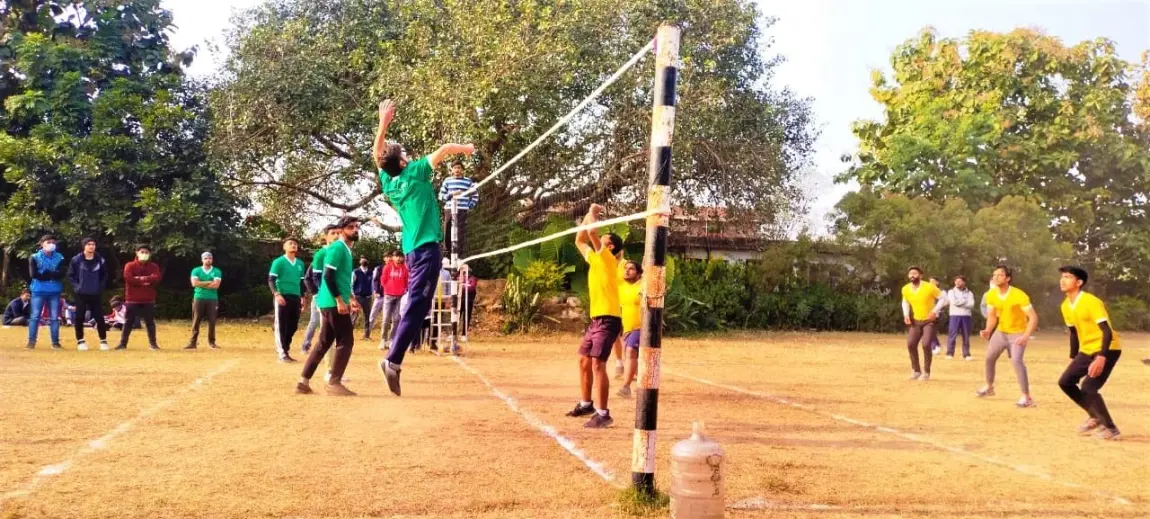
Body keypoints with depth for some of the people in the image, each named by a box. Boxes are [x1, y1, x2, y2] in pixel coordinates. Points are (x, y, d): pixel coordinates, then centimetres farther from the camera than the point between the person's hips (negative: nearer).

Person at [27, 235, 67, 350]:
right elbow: (34, 274, -10)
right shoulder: (35, 257, 2)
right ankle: (31, 341, 3)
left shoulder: (60, 258, 6)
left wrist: (44, 273, -13)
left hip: (55, 291, 1)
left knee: (54, 317, 4)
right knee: (35, 316, -2)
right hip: (39, 291, -1)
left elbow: (61, 274, -7)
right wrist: (52, 274, -9)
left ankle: (55, 342, 9)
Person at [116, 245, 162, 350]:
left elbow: (156, 278, -12)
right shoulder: (130, 265, 3)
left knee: (150, 322, 5)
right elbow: (128, 278, -15)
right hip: (132, 299, -1)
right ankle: (123, 343, 7)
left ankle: (152, 343, 11)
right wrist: (144, 282, -14)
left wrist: (141, 278, -16)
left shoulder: (153, 266, 7)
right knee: (128, 322, 3)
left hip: (148, 300, 1)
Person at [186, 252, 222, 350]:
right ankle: (192, 342, 1)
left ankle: (211, 342, 9)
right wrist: (209, 282, -9)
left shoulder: (217, 271, 4)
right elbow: (194, 283, -10)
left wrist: (201, 284, -8)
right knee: (196, 321, -1)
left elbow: (216, 285, -10)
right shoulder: (196, 270, 6)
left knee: (212, 321, 1)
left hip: (212, 299, 0)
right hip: (199, 298, 0)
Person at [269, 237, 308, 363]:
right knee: (281, 325, -4)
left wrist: (302, 297, 16)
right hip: (282, 297, -6)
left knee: (293, 325, 8)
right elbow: (271, 280, -7)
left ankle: (283, 347, 22)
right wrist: (276, 294, -21)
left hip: (296, 297, 6)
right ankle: (283, 353, -2)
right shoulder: (278, 262, -3)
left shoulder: (300, 263, 15)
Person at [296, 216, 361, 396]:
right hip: (334, 303, -10)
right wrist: (339, 300, -23)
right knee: (345, 341, -7)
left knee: (324, 343, 11)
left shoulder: (346, 250, 19)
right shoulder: (337, 248, -11)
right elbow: (328, 276, -20)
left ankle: (304, 382, 12)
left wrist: (350, 298, 27)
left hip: (331, 303, 10)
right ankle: (334, 383, -5)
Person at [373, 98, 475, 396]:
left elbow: (377, 153, 28)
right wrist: (466, 148, 13)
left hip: (412, 249, 8)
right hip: (426, 247, -8)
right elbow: (445, 149, -6)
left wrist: (384, 123, 28)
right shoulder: (415, 173, -4)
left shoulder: (388, 182, 12)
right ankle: (393, 360, -20)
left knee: (416, 303, 14)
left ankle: (395, 358, 10)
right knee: (416, 305, -12)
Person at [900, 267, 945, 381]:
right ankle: (916, 370, 12)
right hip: (915, 321, 5)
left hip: (929, 321, -5)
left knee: (926, 345, -17)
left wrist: (935, 311, -21)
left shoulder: (929, 287, -19)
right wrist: (906, 314, -1)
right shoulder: (905, 289, -5)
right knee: (910, 344, -6)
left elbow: (943, 298, -11)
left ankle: (926, 372, 0)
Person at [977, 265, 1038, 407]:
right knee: (989, 357, 14)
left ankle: (1026, 397, -19)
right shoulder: (991, 295, -9)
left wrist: (1026, 336, -37)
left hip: (1018, 333, -6)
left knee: (1016, 360, -25)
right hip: (1000, 331, 6)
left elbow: (1033, 317, -25)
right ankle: (989, 387, 40)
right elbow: (992, 316, 2)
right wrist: (988, 330, -18)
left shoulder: (1019, 295, -26)